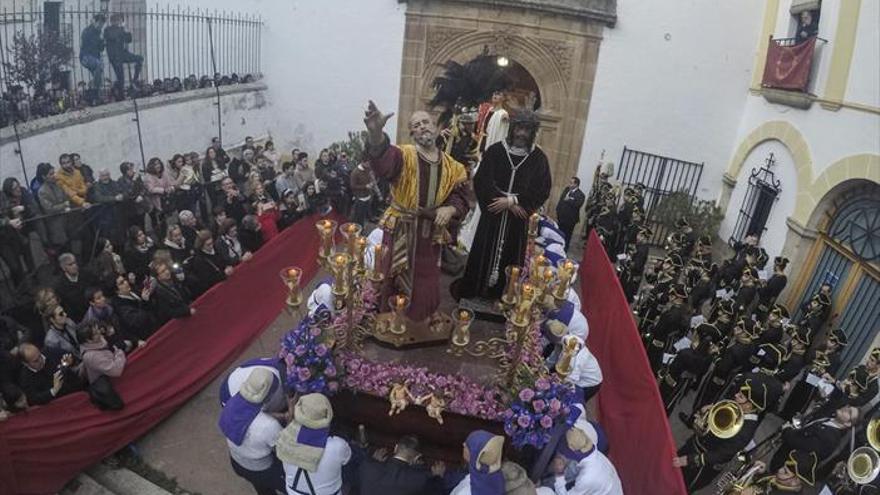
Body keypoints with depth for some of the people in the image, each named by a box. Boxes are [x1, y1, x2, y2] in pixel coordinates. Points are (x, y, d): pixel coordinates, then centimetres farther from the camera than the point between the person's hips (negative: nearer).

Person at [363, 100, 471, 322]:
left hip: (430, 234, 3)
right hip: (400, 231, -3)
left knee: (424, 285, 14)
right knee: (392, 282, 6)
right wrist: (375, 132, -54)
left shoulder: (452, 167, 4)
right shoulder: (403, 155, -8)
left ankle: (420, 325, 37)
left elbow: (461, 196, 6)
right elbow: (381, 157, -31)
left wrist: (449, 209, -19)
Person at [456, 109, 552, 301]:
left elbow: (542, 190, -4)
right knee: (483, 252, 6)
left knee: (511, 254, 6)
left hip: (518, 217, 0)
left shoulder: (539, 158, -1)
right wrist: (510, 203, -13)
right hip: (493, 212, 0)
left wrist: (512, 200, -14)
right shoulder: (495, 151, -2)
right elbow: (481, 181, -7)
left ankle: (502, 293, 20)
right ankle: (472, 289, 21)